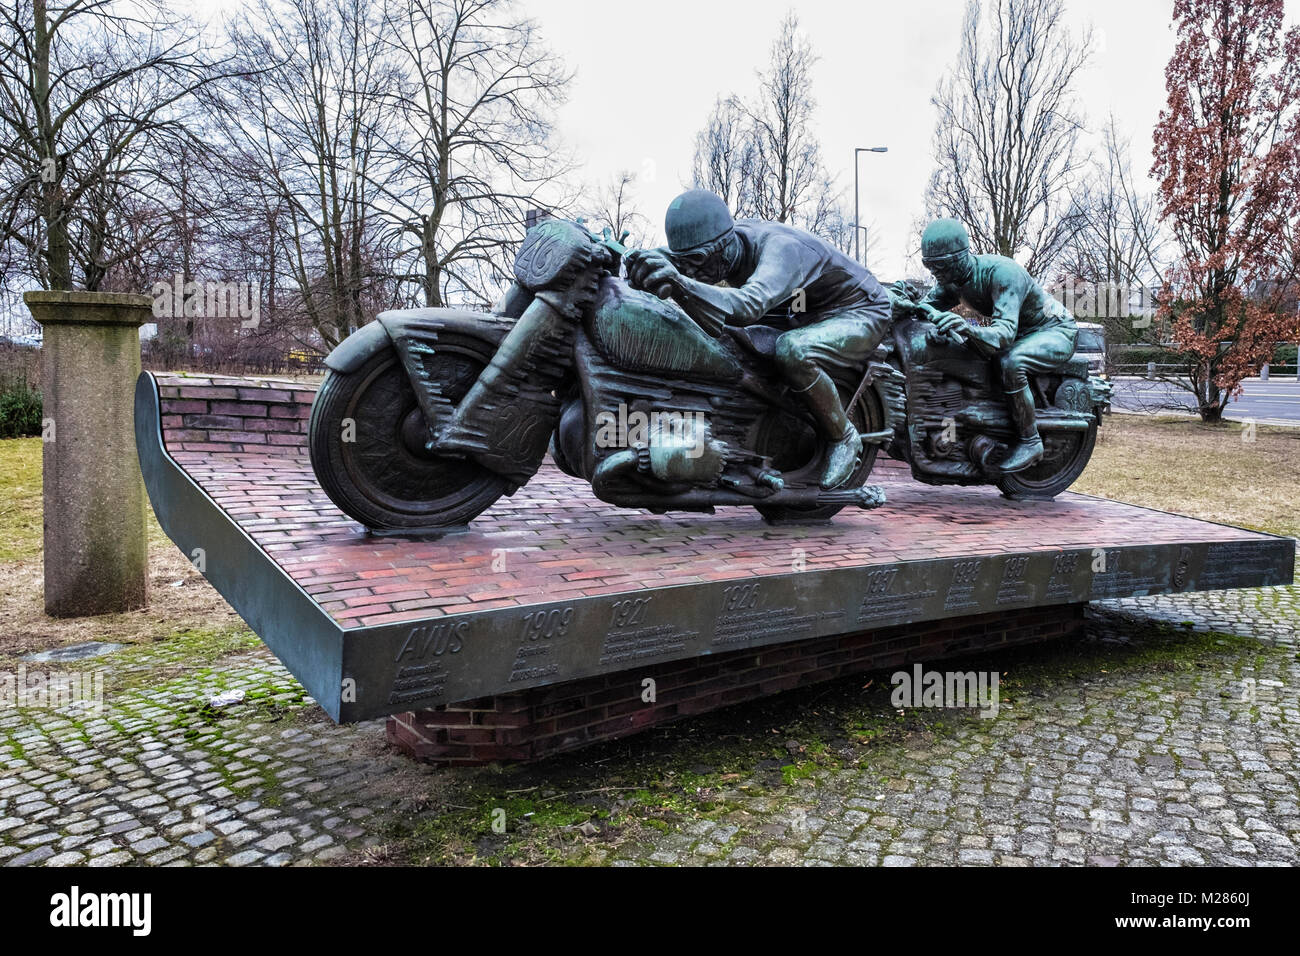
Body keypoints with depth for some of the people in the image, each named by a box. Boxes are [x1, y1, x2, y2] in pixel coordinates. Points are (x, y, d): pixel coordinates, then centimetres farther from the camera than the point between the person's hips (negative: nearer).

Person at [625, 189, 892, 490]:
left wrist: (682, 285, -66)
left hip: (860, 313, -8)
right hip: (805, 313, 9)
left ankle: (844, 437, -15)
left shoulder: (781, 247, -36)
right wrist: (644, 260, -33)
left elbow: (751, 304, -54)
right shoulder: (723, 247, -10)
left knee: (792, 352, -38)